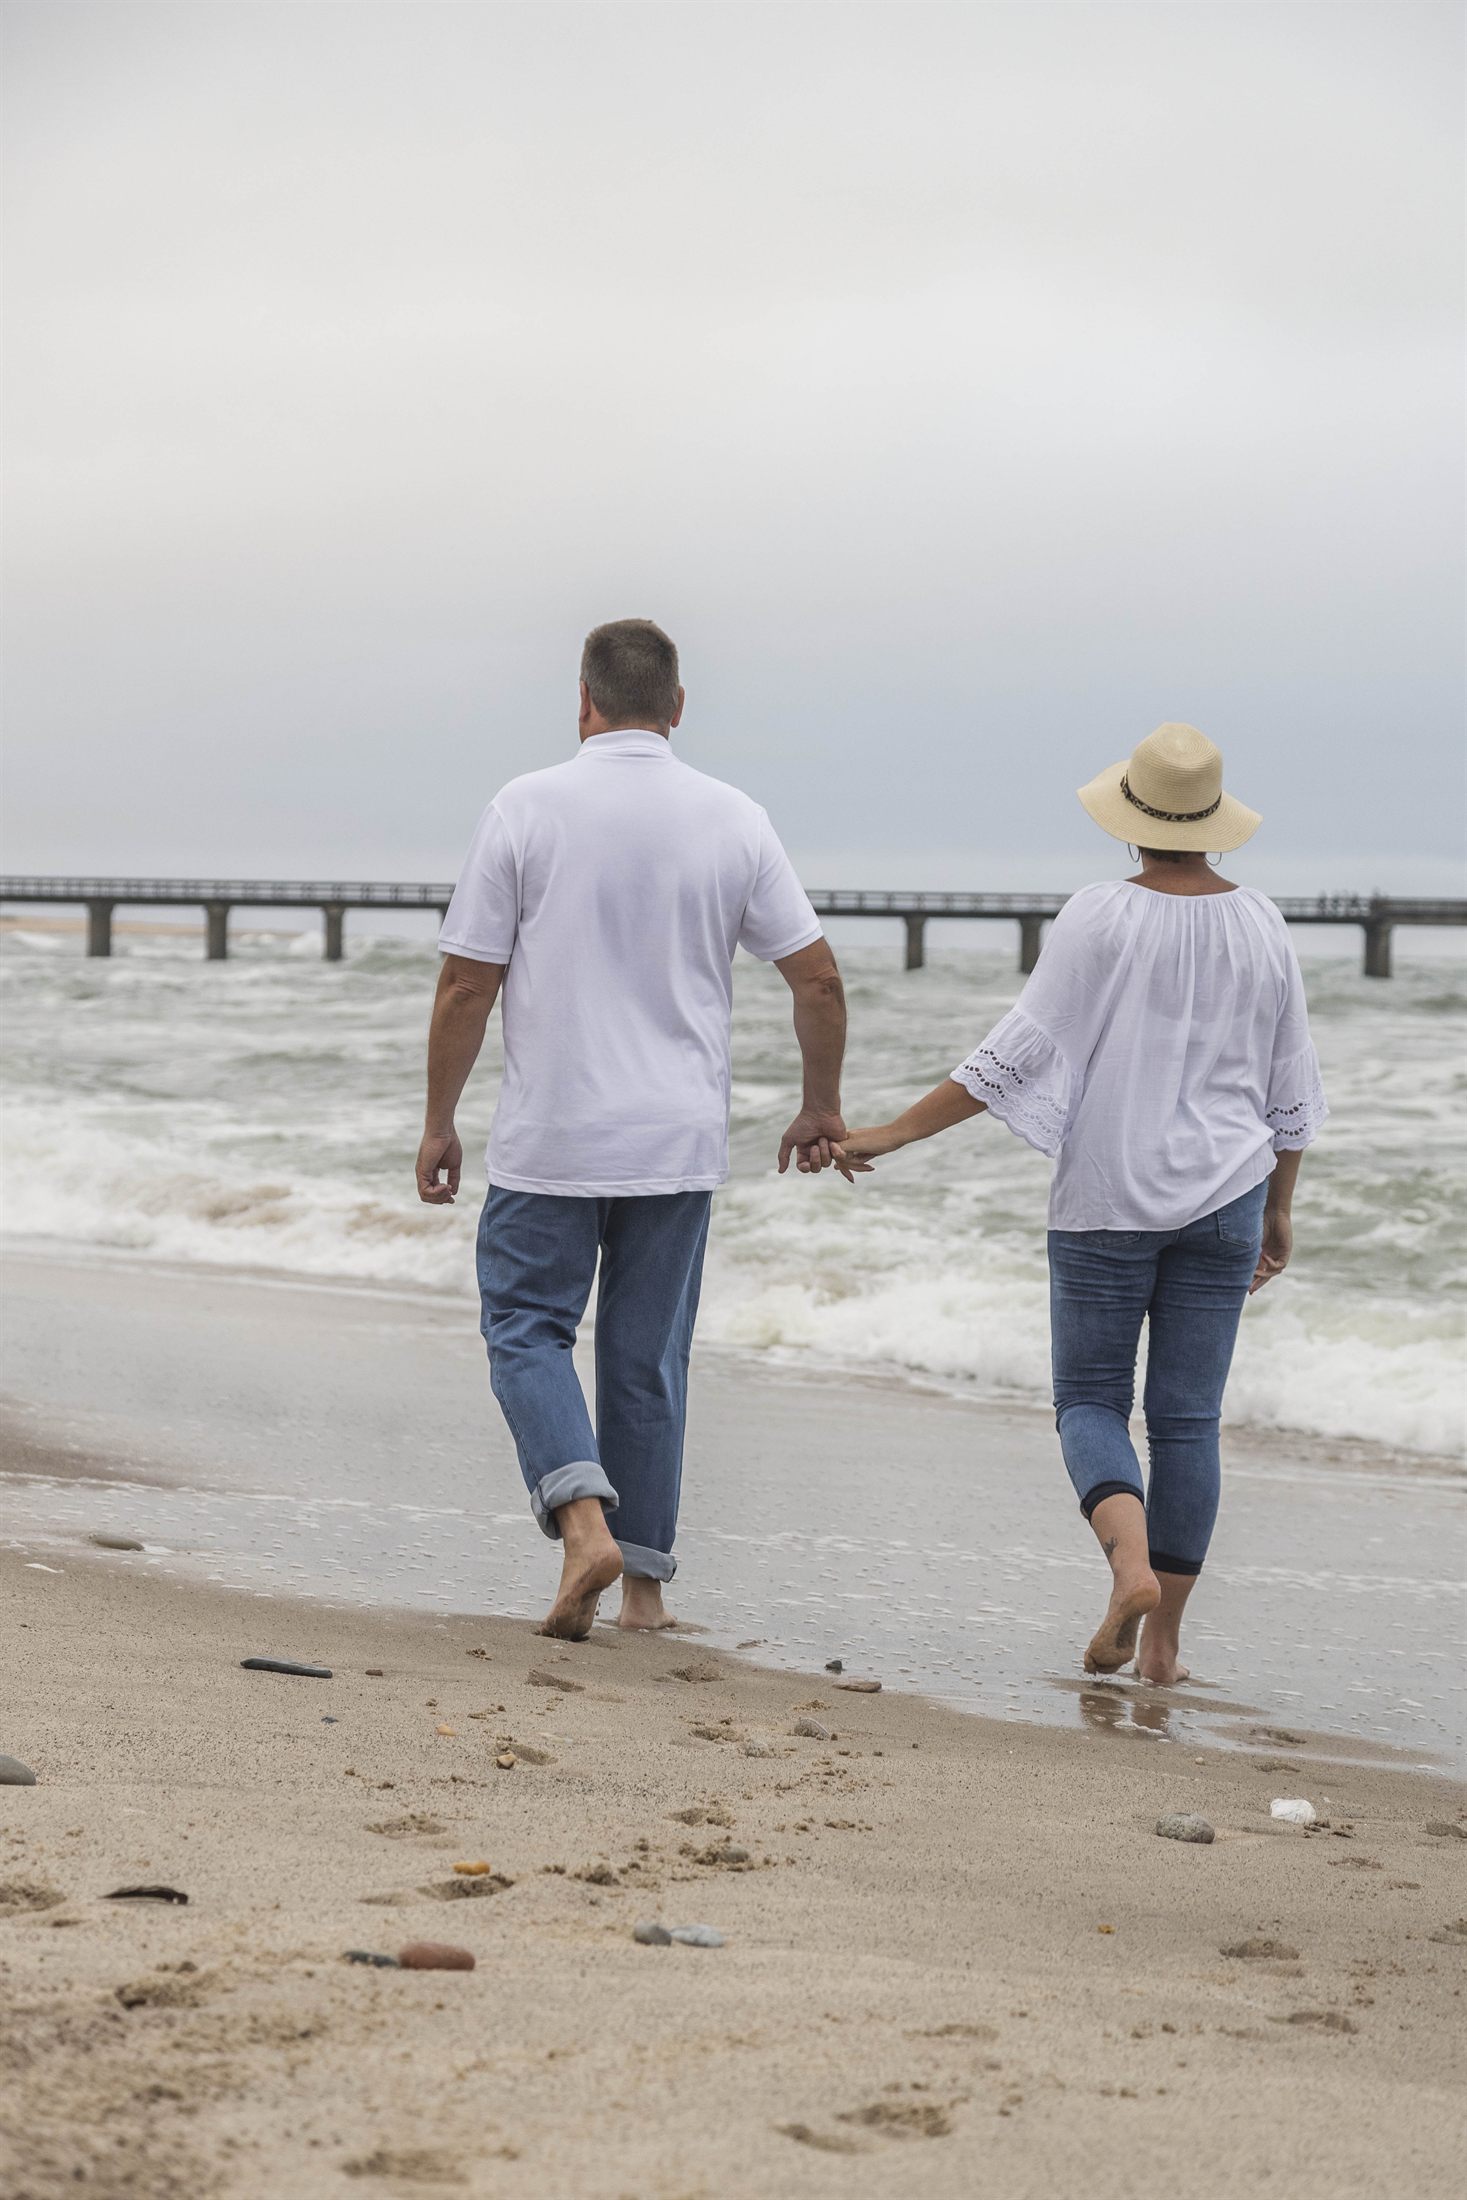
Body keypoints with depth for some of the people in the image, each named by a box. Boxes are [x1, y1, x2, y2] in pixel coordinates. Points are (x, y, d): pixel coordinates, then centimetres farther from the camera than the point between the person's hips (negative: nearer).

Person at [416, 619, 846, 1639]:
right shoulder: (734, 820, 0)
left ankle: (584, 1517, -12)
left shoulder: (528, 808, -7)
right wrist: (821, 1109, 16)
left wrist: (440, 1122, 5)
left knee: (528, 1327, 10)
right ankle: (645, 1582, 15)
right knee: (648, 1357, 12)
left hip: (552, 1139, -3)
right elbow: (819, 978, 2)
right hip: (680, 1140, 3)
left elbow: (467, 986, -6)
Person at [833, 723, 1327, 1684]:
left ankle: (1131, 1566, -18)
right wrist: (1280, 1210, 19)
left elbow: (1019, 1053, -14)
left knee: (1091, 1400, 9)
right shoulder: (1260, 928, 1)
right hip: (1222, 1201, 3)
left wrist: (893, 1134, -9)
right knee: (1189, 1417, 8)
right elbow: (1291, 1090, 7)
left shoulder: (1101, 918, -11)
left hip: (1109, 1201, -3)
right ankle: (1164, 1639, 8)